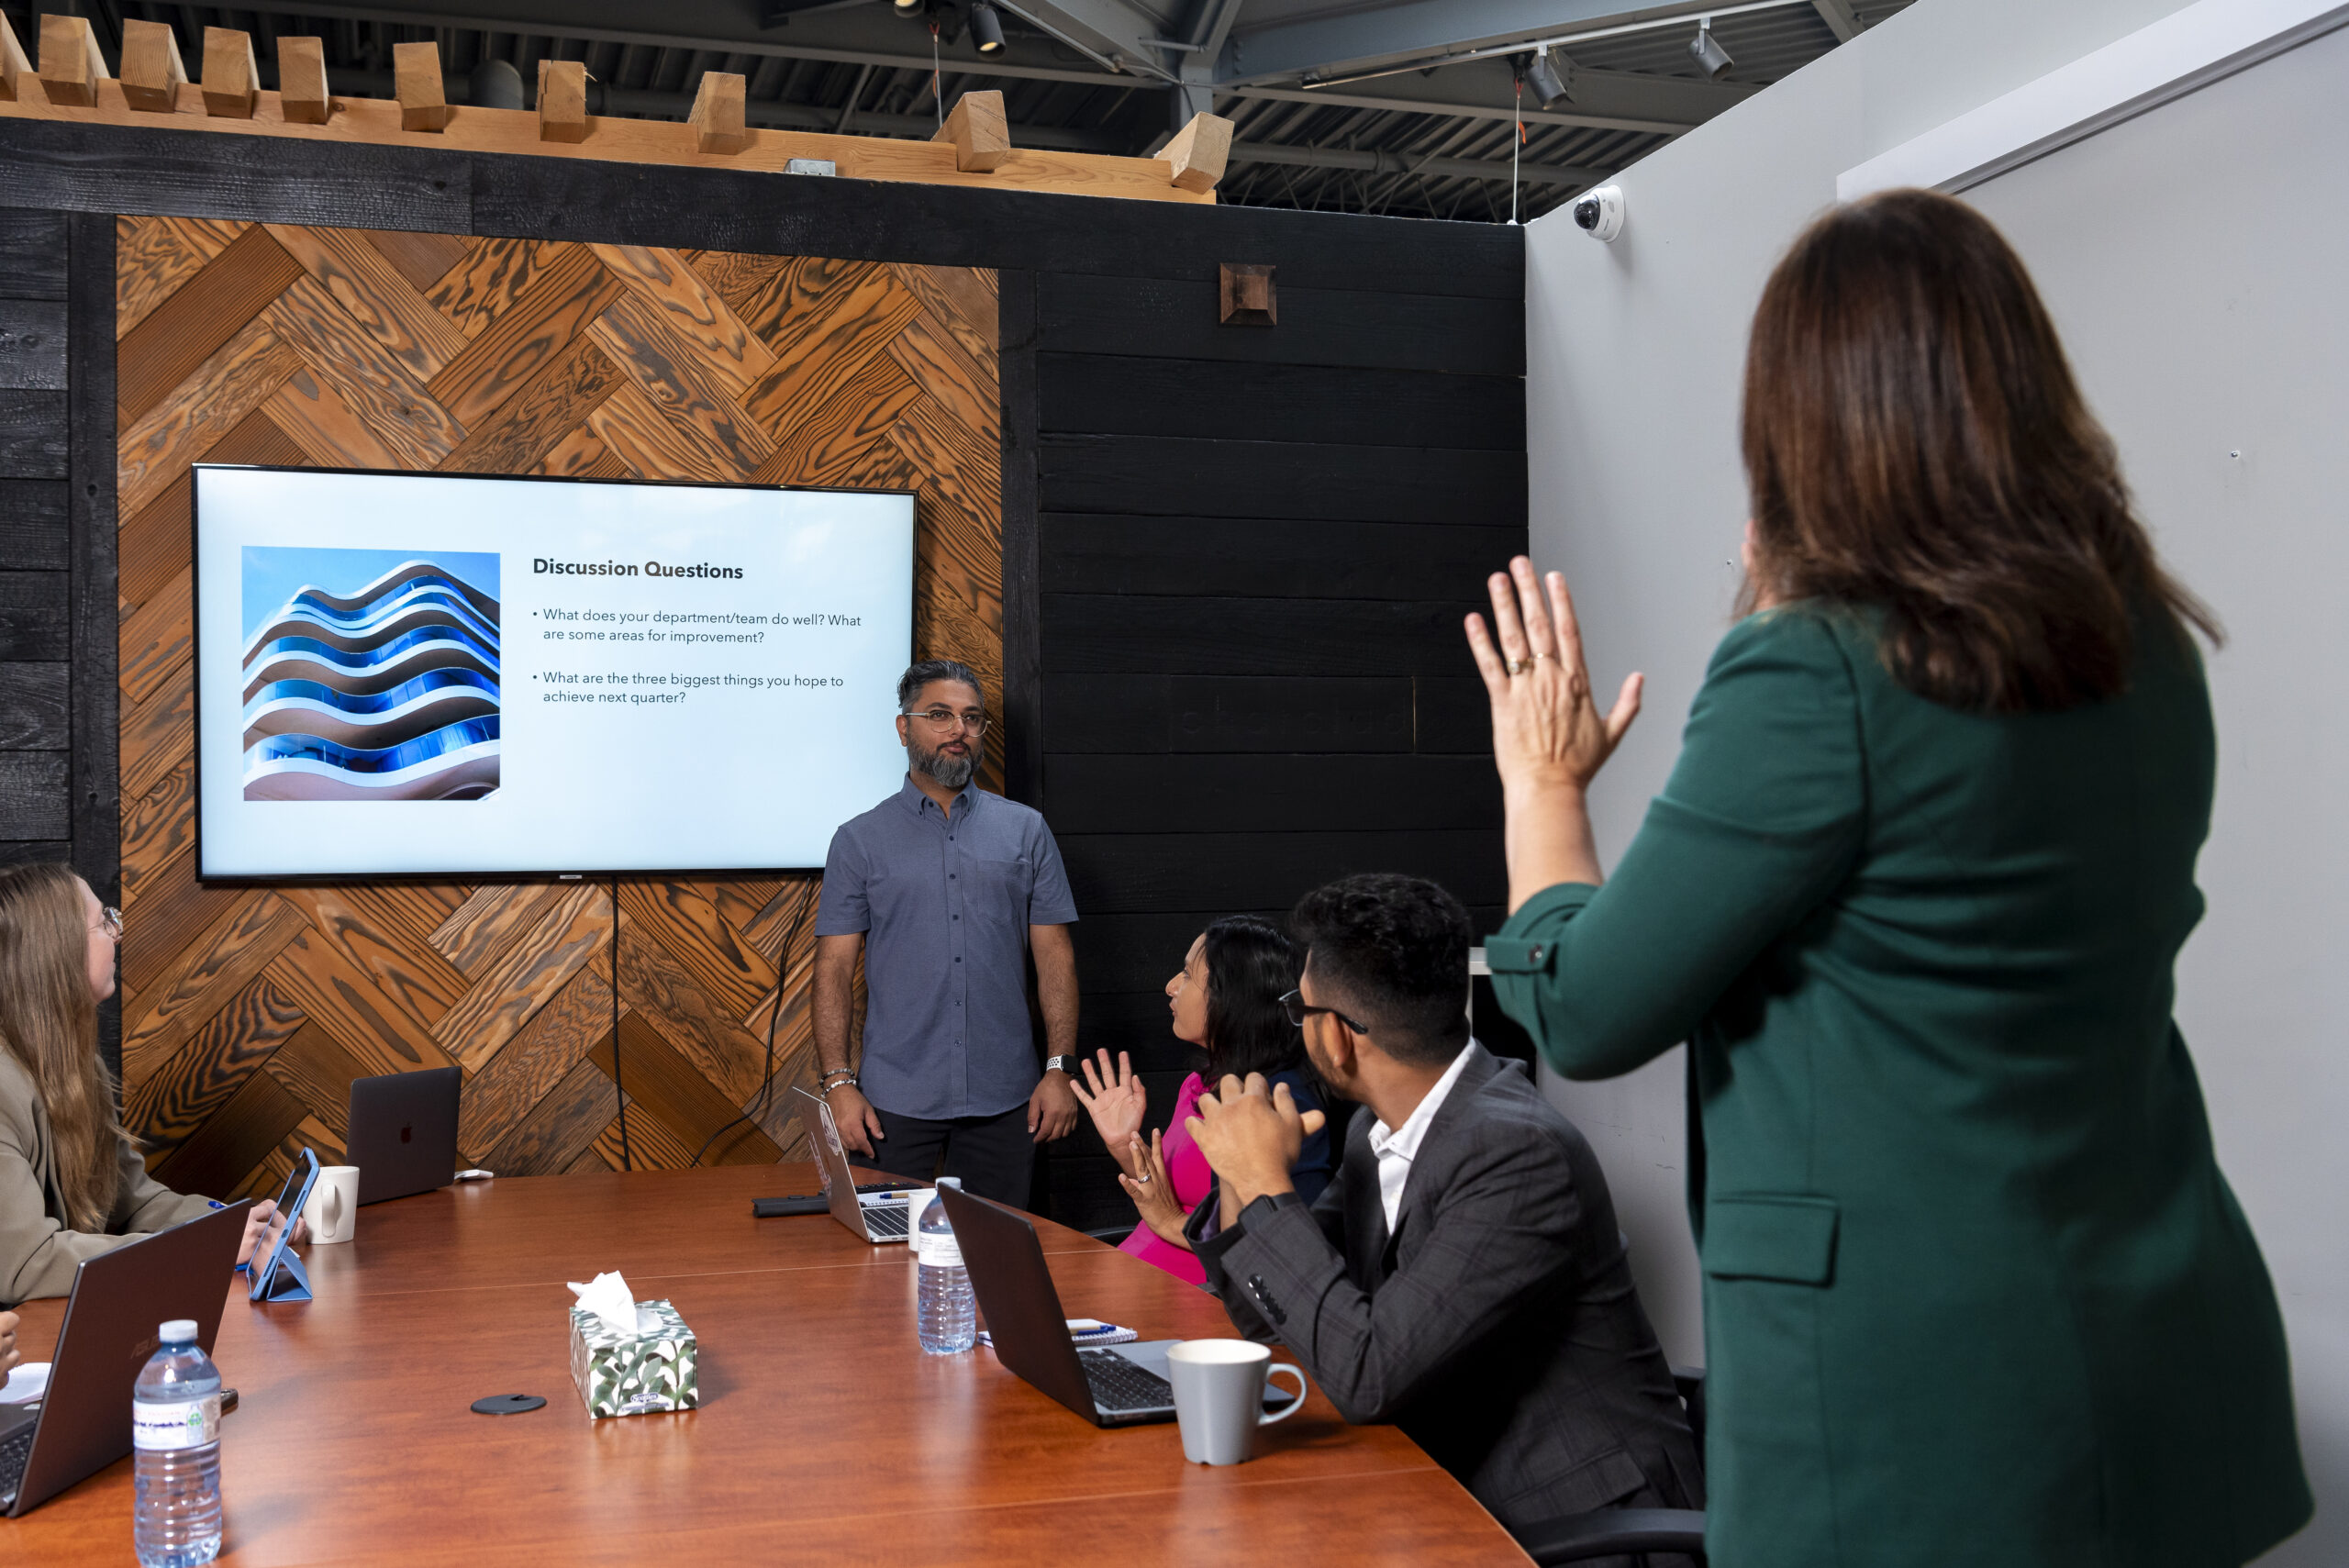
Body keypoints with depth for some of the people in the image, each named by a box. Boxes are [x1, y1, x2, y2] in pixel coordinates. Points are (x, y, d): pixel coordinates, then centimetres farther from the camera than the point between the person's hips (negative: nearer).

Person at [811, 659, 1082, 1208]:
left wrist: (1061, 1069, -3)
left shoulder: (1026, 831, 7)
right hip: (895, 1100, -1)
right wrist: (838, 1082, -8)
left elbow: (1055, 955, 5)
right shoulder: (860, 841, 4)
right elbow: (835, 968, 1)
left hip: (1003, 1099, 1)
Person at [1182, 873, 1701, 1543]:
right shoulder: (1378, 1132, 2)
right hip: (1457, 1495, 7)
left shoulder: (1519, 1152, -23)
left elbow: (1366, 1375, -26)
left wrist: (1266, 1185, -18)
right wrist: (1244, 1180, -6)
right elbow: (1263, 1317, 11)